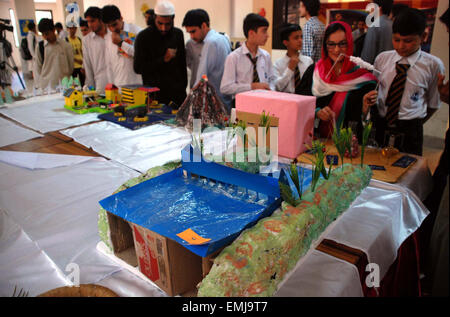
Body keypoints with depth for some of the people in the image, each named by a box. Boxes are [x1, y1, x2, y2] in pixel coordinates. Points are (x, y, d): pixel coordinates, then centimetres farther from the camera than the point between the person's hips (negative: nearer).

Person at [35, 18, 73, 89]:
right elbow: (38, 67, 10)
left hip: (63, 84, 0)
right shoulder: (40, 46, 3)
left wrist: (66, 78, 11)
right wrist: (45, 78, 8)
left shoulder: (65, 45, 1)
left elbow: (71, 64, 8)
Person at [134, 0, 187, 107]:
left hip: (178, 94, 4)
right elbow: (138, 68, -10)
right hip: (154, 95, -4)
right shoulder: (143, 37, -6)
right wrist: (163, 60, -16)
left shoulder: (178, 34, 7)